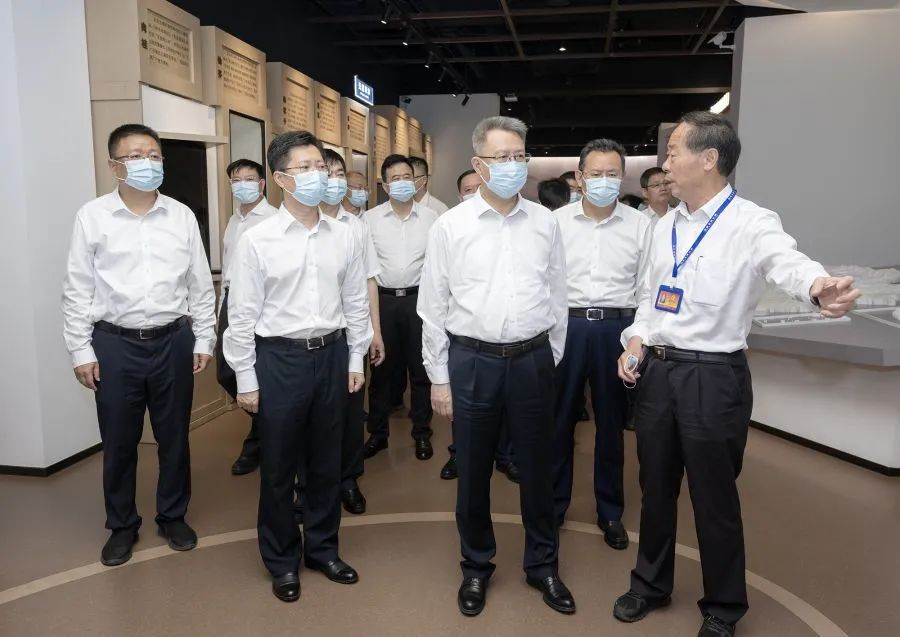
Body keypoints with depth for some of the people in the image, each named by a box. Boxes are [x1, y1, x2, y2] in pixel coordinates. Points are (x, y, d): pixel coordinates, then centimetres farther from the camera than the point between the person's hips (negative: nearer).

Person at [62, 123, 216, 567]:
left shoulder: (182, 216, 2)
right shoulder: (92, 217, -3)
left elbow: (200, 284, 6)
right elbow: (78, 290, 0)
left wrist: (203, 340, 4)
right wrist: (81, 350, -3)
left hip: (173, 342, 1)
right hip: (115, 344, -1)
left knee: (174, 437, 13)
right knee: (118, 443, 11)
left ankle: (173, 517, 33)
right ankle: (121, 526, 31)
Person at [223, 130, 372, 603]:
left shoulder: (343, 236, 1)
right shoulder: (257, 240, -8)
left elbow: (356, 302, 8)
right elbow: (242, 314, -6)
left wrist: (356, 358, 7)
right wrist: (246, 378, -5)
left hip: (332, 354, 3)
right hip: (279, 357, -3)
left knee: (327, 462, 16)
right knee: (279, 467, 10)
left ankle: (322, 549, 37)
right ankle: (282, 561, 31)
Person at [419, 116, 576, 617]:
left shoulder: (546, 223, 2)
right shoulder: (451, 226, -3)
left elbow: (557, 298, 8)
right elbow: (434, 307, -1)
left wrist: (551, 359, 10)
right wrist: (439, 377, -1)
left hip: (532, 359, 2)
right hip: (472, 361, -1)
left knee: (538, 468, 13)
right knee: (473, 472, 12)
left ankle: (543, 565, 34)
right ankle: (476, 567, 33)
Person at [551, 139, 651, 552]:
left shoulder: (640, 225, 2)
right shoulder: (557, 221, 2)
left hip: (617, 328, 0)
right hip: (566, 326, 0)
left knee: (611, 422, 11)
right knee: (559, 420, 9)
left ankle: (610, 512, 28)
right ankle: (553, 505, 27)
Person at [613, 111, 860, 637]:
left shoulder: (751, 223, -12)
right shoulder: (666, 227, 9)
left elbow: (788, 262, -33)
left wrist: (820, 288, -55)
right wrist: (637, 339, 0)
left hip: (713, 377, -6)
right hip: (657, 371, 6)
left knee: (714, 497, 8)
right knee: (656, 487, 18)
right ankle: (651, 584, 39)